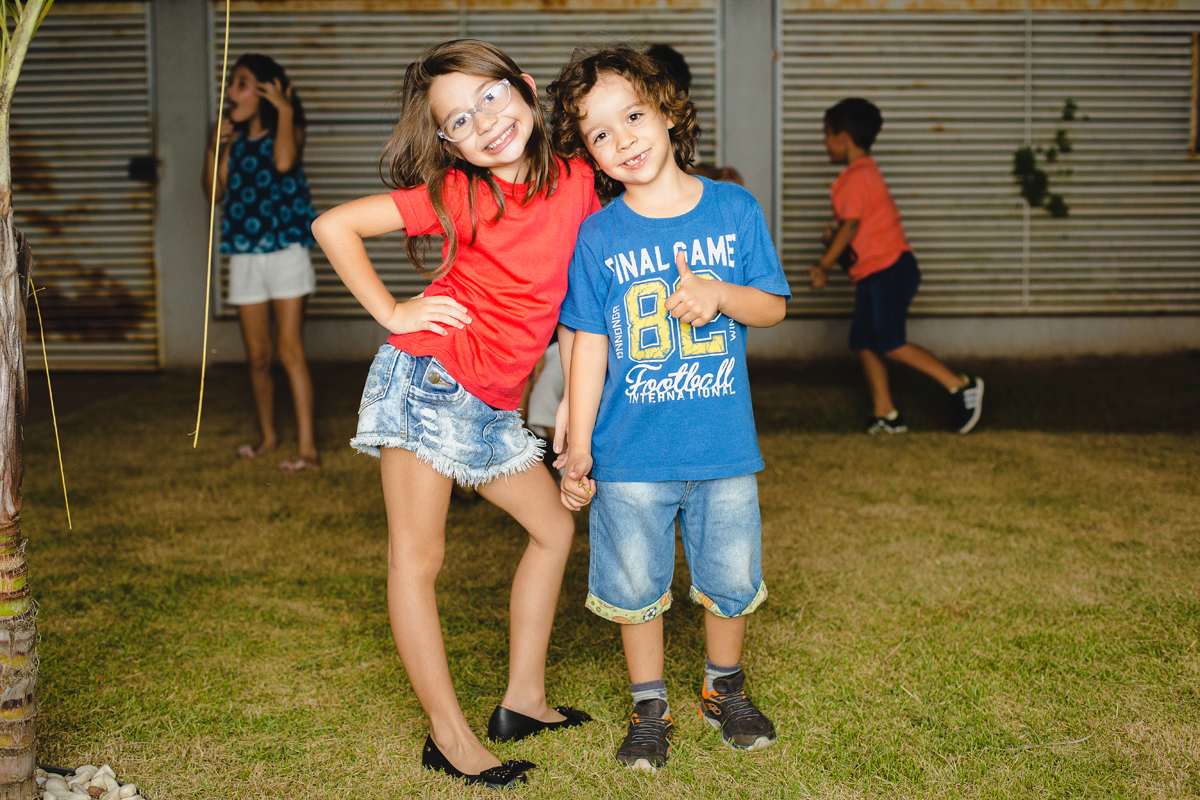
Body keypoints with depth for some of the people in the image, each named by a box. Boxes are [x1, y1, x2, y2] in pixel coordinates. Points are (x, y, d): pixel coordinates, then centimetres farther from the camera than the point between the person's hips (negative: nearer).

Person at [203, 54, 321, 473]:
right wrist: (214, 145, -3)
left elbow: (284, 161, -25)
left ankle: (308, 446, -12)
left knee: (290, 349, -12)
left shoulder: (288, 131, -1)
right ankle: (268, 436, 27)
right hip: (245, 257, 5)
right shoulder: (234, 138, 11)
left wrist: (285, 111, -18)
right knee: (257, 356, 11)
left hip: (286, 252, -5)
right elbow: (214, 189, 4)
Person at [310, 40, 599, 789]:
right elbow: (334, 225, -10)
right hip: (427, 380, -6)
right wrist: (393, 313, -10)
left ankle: (524, 699, 25)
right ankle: (450, 735, 5)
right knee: (418, 557, -2)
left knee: (555, 526, 13)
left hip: (492, 404, 7)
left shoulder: (576, 181, 2)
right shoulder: (457, 195, -12)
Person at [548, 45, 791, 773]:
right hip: (631, 454, -1)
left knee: (732, 581, 14)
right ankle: (650, 708, 32)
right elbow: (589, 349, -2)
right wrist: (578, 448, -2)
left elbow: (774, 308, 4)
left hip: (724, 445, 1)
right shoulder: (597, 237, -6)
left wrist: (719, 294, -17)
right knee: (637, 588, 11)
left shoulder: (735, 209, -3)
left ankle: (725, 690, 39)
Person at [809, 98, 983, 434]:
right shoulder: (866, 171, 19)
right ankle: (885, 414, 6)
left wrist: (823, 266, -15)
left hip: (889, 270, -10)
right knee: (863, 343, 6)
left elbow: (850, 227, -19)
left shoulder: (856, 177, -13)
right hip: (873, 273, 10)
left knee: (891, 344, -14)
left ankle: (961, 385, -11)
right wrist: (833, 233, 8)